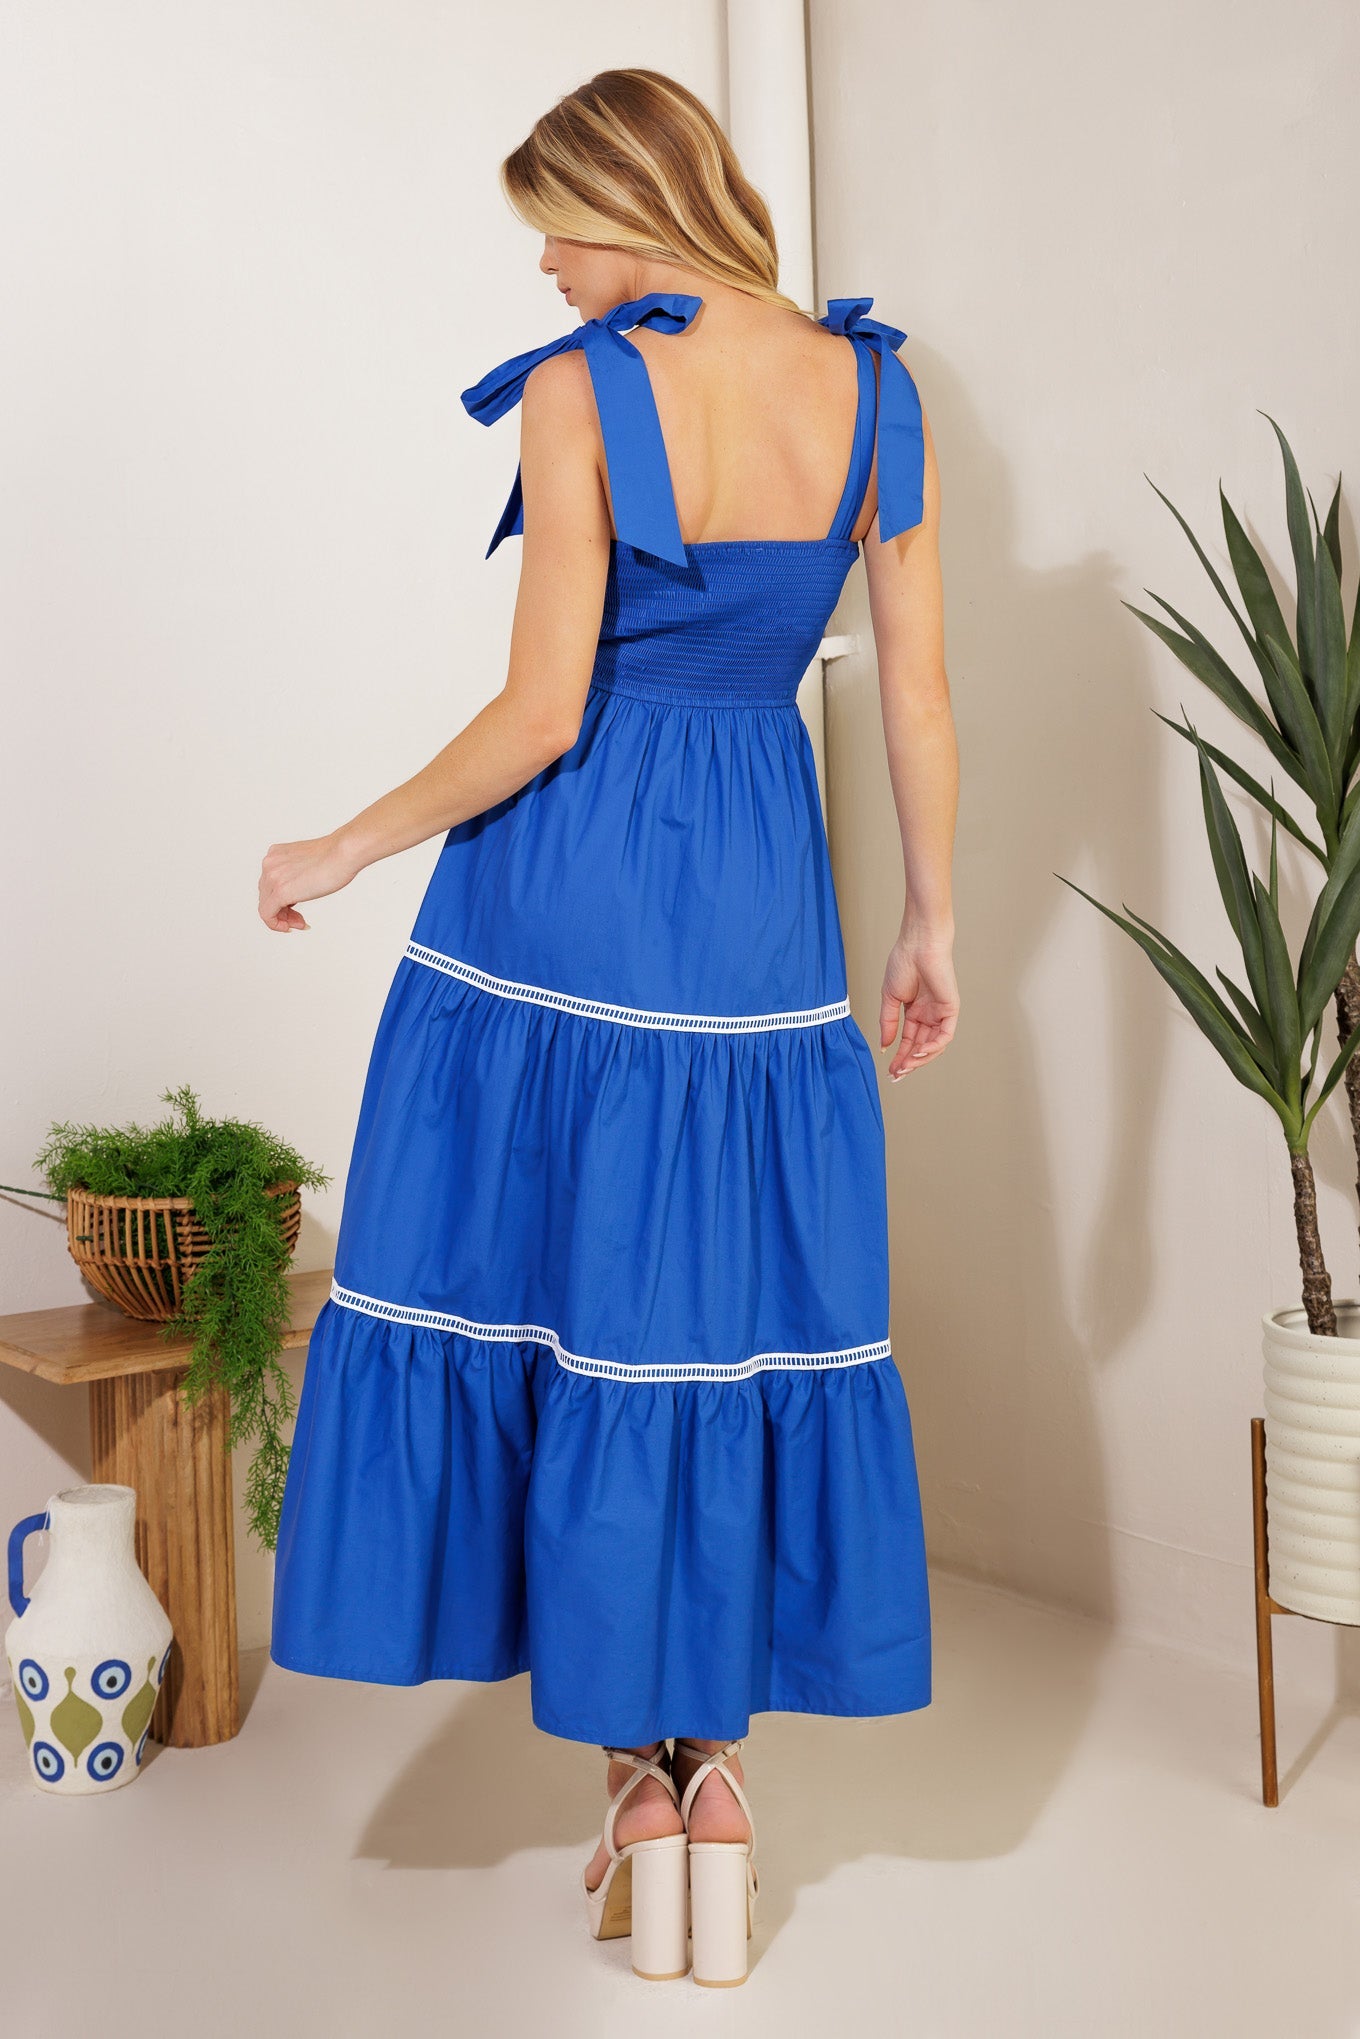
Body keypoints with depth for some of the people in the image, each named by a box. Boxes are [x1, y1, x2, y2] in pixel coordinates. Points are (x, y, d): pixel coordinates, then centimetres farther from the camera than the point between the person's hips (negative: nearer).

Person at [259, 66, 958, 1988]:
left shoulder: (581, 394, -10)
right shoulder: (876, 389, 3)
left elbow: (543, 714, -13)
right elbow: (921, 698, 2)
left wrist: (343, 851, 0)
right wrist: (933, 921, 12)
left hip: (568, 885, -4)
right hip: (761, 895, 4)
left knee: (548, 1289, 8)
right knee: (729, 1310, 12)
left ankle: (635, 1767, 19)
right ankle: (717, 1758, 20)